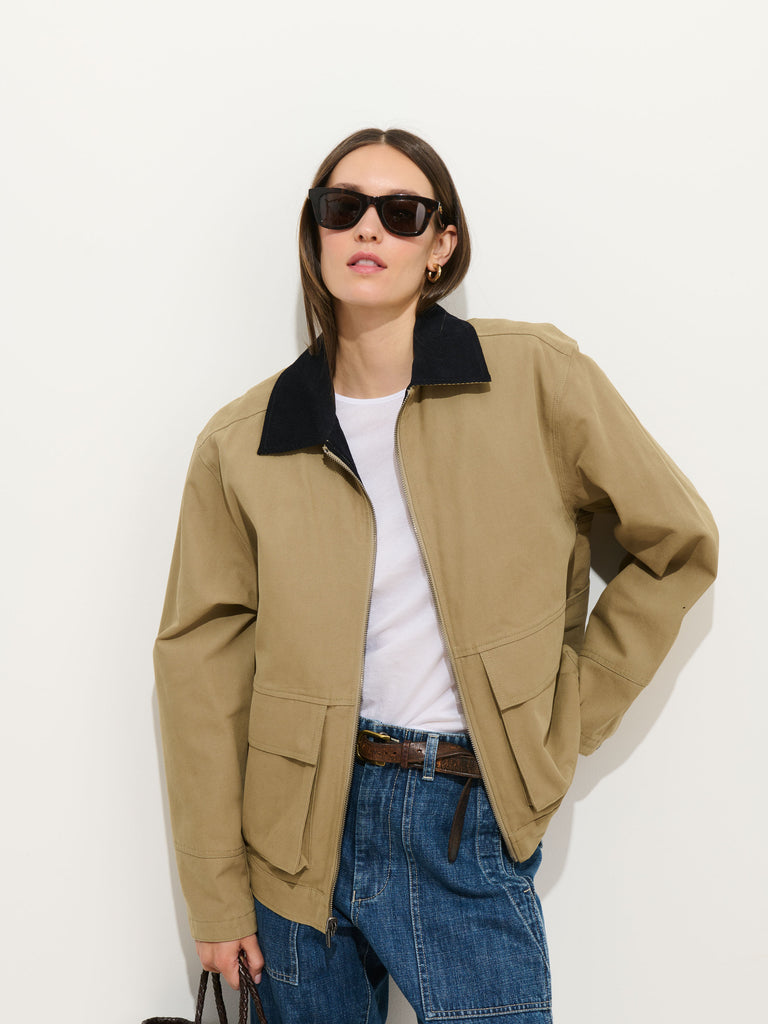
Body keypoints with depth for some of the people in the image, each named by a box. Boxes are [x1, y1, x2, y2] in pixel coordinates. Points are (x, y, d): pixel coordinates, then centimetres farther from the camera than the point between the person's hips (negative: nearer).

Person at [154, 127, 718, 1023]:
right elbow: (201, 663, 0)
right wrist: (217, 897, 0)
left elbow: (678, 544, 3)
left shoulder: (537, 378, -6)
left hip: (469, 823, -1)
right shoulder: (241, 443, -2)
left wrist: (573, 715, 1)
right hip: (303, 822, 2)